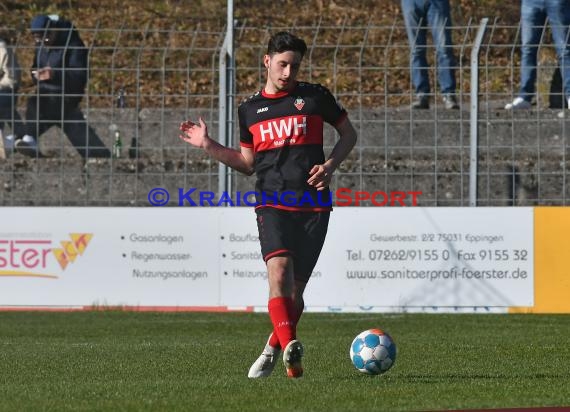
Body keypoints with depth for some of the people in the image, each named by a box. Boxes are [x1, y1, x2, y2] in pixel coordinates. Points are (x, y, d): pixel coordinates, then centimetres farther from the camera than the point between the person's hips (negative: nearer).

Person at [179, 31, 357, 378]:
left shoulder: (315, 97, 7)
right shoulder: (250, 109, 15)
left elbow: (349, 133, 16)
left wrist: (331, 165, -1)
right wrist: (209, 147, 11)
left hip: (313, 205, 0)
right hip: (272, 203, 0)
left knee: (295, 289, 0)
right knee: (279, 270, -25)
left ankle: (272, 350, 23)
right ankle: (290, 348, -36)